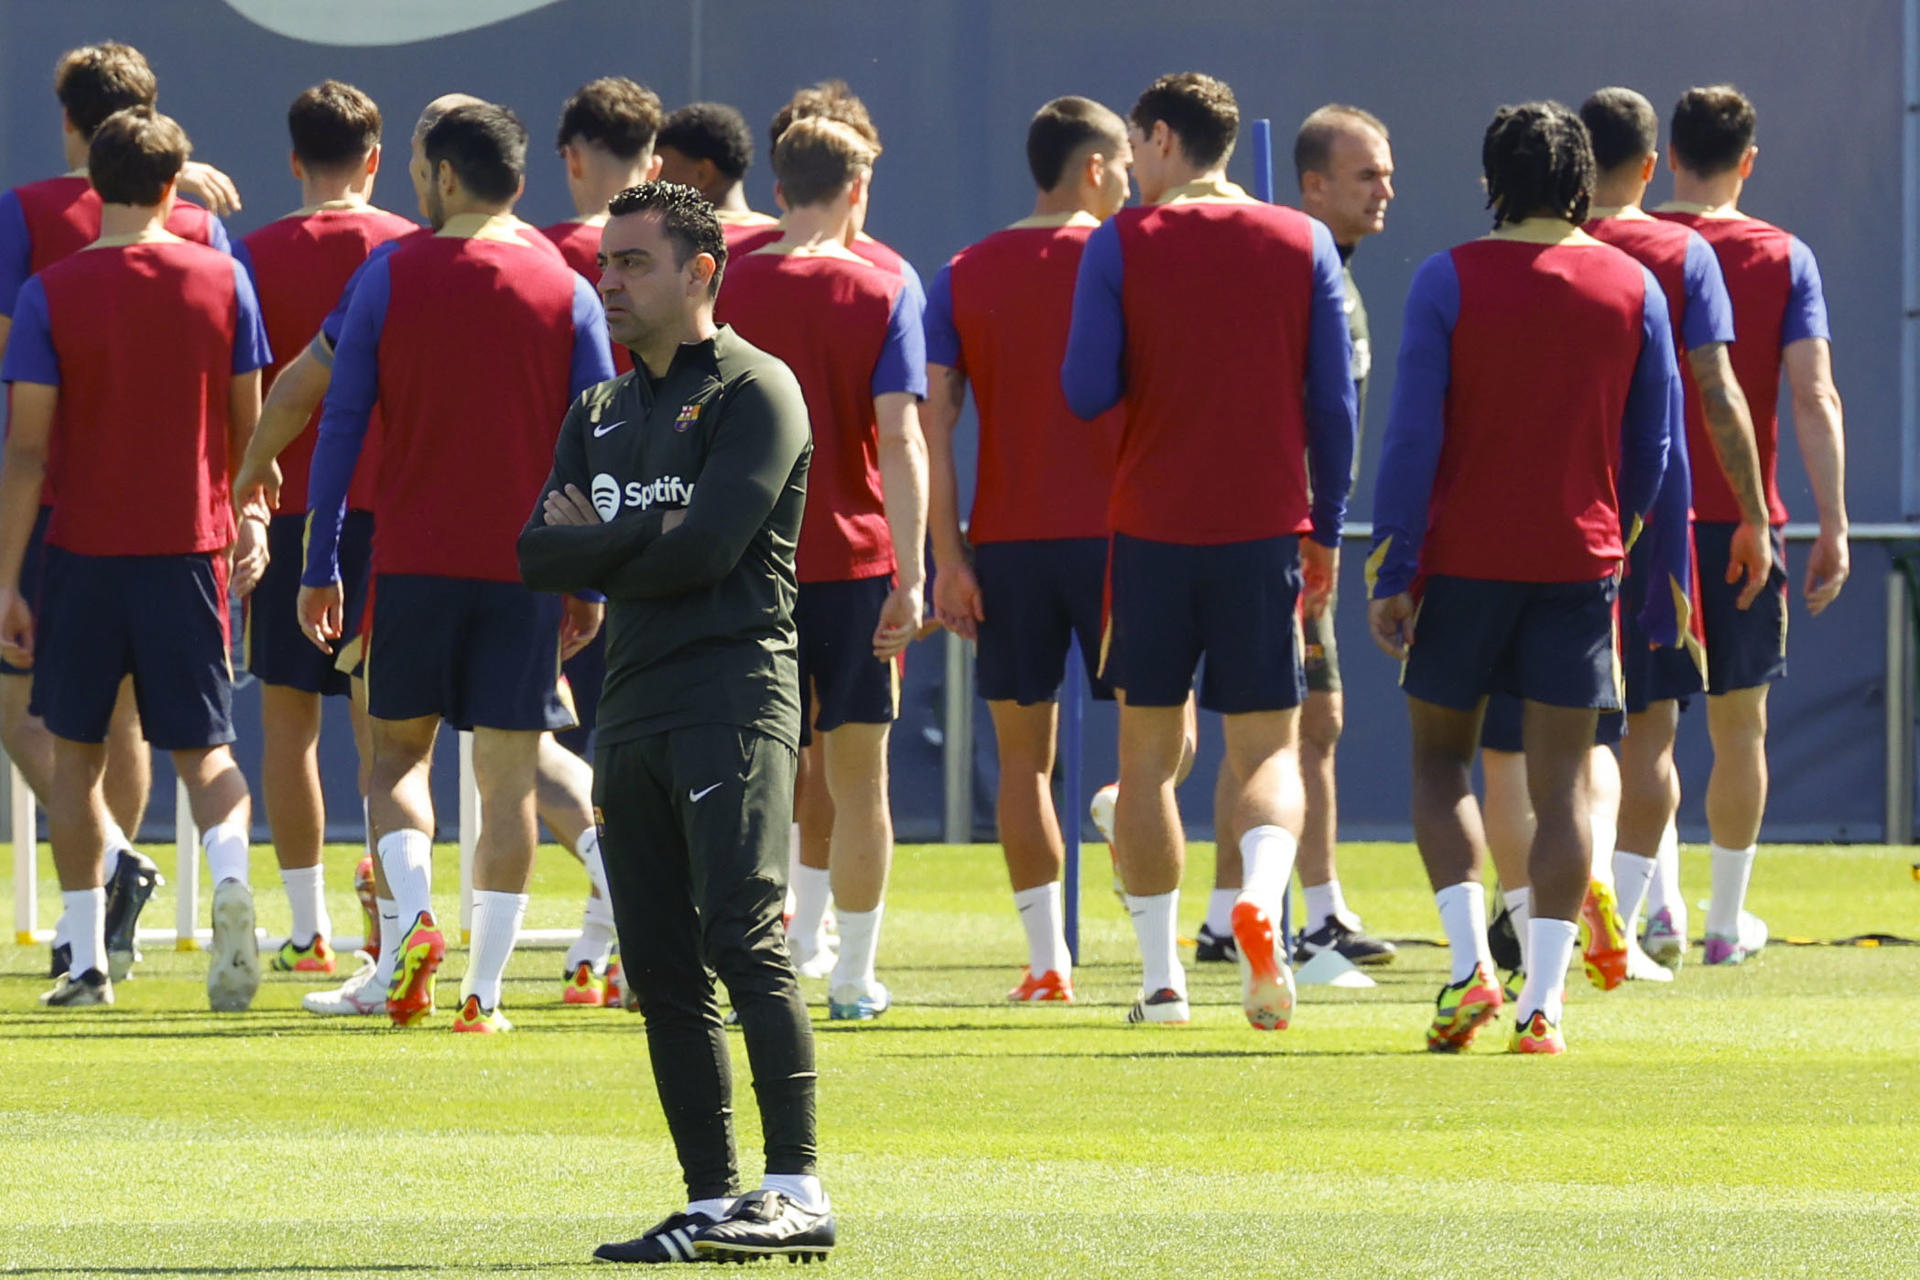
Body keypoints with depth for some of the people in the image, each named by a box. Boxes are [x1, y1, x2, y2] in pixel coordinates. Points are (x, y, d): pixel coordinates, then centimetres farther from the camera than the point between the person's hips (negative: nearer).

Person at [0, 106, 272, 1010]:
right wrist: (250, 522, 23)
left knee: (75, 750, 13)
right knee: (203, 748, 7)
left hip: (84, 553, -1)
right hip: (192, 548, 1)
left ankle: (86, 961, 12)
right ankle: (231, 876, -24)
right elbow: (247, 426, 6)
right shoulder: (220, 280, -1)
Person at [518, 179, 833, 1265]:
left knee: (742, 938, -16)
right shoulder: (602, 414, 21)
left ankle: (799, 1192, -19)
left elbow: (704, 548, -14)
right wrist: (641, 544, -7)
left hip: (734, 694, -8)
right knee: (661, 968, 4)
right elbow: (538, 554, 11)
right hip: (632, 707, 8)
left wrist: (595, 546, 1)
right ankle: (713, 1203, 7)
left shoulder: (754, 391, -2)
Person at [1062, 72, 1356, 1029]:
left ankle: (1160, 978, 9)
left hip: (1151, 529, -1)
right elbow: (1334, 402, 4)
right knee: (1269, 746, 5)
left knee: (1149, 751, 11)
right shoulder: (1303, 243, 3)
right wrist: (1326, 533, 12)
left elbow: (1086, 393, -7)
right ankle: (1261, 897, -26)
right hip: (1267, 523, 1)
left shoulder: (1120, 245, -4)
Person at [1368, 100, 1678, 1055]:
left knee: (1439, 759, 13)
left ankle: (1470, 966, -5)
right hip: (1580, 558, 2)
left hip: (1464, 552, -2)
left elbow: (1412, 436, -8)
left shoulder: (1448, 281, -6)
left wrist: (1391, 572, -5)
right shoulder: (1633, 287, 3)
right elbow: (1654, 442, 8)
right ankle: (1543, 1004, -4)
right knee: (1561, 785, 3)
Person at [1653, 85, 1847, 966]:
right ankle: (1728, 919, 15)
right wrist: (1833, 527, -8)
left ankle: (1651, 895, -5)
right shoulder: (1785, 259, -1)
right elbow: (1814, 398, -9)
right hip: (1743, 519, 0)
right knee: (1738, 725, 10)